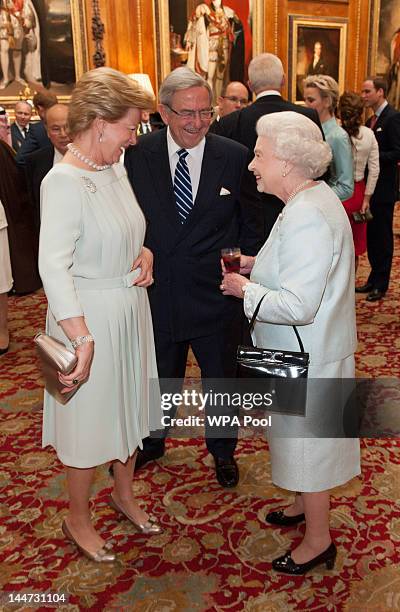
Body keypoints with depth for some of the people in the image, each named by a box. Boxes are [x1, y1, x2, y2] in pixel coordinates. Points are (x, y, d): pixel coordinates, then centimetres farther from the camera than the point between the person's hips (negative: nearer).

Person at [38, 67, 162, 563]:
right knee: (89, 420, 9)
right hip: (88, 317, -8)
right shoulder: (65, 181, -21)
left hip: (129, 312, 8)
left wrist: (144, 254, -2)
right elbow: (54, 266, -29)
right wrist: (82, 339, -35)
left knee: (128, 408, 21)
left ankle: (123, 493, 46)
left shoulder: (114, 169, 4)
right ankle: (77, 519, 34)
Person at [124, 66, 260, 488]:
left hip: (216, 294, 0)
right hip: (156, 291, 1)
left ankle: (222, 450, 45)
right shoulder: (138, 155, -6)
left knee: (221, 378, 18)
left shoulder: (235, 157, -8)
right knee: (158, 378, 22)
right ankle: (152, 443, 49)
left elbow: (250, 226, 0)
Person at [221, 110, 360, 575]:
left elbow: (298, 305, -32)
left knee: (306, 444, 8)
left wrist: (245, 289, -18)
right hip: (301, 351, 10)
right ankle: (304, 505, 48)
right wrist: (258, 266, 4)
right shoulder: (311, 199, 4)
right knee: (299, 437, 26)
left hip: (307, 358, -10)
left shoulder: (308, 217, -29)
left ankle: (318, 541, 30)